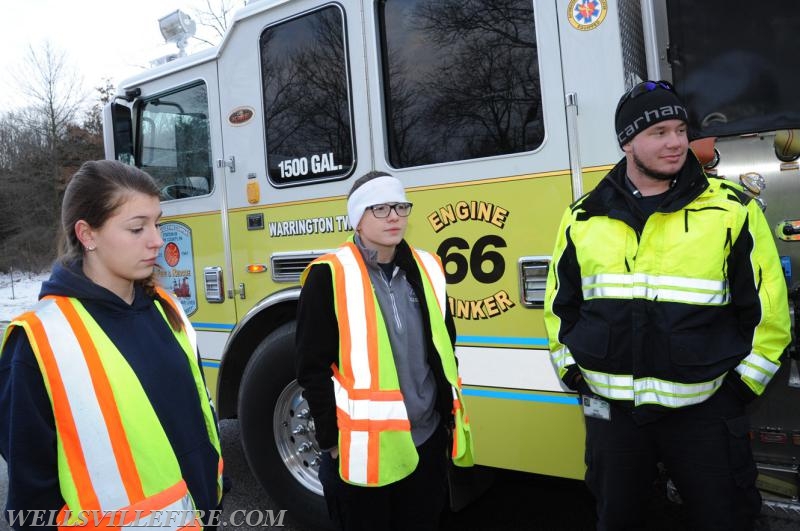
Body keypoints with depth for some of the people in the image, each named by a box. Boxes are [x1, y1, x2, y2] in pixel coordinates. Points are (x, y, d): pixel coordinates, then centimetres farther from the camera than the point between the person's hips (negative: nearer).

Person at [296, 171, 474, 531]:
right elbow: (314, 367, -10)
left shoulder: (426, 269, 4)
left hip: (427, 439, 5)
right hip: (363, 445, -4)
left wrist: (451, 415, 13)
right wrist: (332, 439, -9)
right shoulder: (329, 276, -11)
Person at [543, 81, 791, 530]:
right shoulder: (584, 217, 2)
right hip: (611, 410, 2)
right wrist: (571, 371, 8)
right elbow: (561, 302, 12)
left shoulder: (732, 208, -5)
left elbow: (766, 306, 0)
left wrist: (742, 385, -2)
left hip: (704, 412, -1)